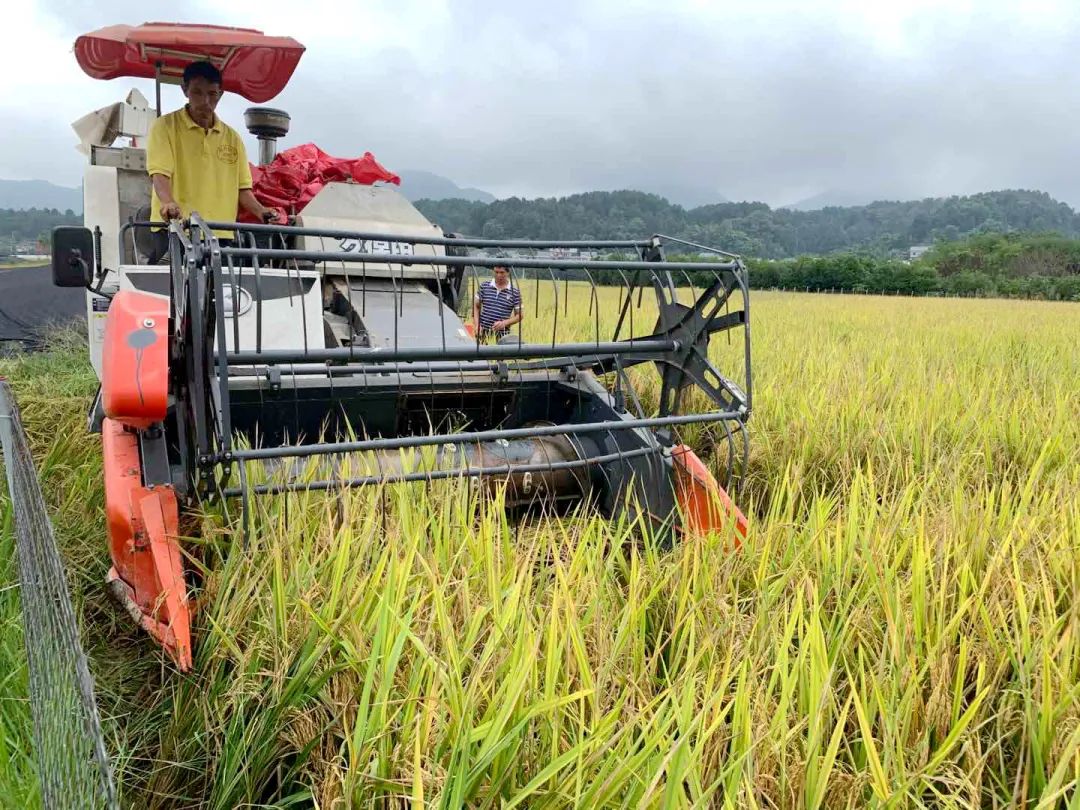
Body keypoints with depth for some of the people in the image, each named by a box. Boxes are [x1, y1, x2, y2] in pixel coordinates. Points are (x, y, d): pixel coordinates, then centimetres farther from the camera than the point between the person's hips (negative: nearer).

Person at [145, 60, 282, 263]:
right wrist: (168, 203, -31)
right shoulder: (165, 127, 4)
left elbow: (242, 187, 14)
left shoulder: (232, 138, 16)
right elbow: (158, 173, -10)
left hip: (220, 233, 4)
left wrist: (260, 211, -6)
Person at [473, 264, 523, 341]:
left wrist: (504, 323, -13)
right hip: (484, 332, 1)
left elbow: (519, 315, 3)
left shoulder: (515, 292, 1)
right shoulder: (484, 286, 6)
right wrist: (477, 325, -2)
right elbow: (476, 306, 11)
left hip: (502, 335, -1)